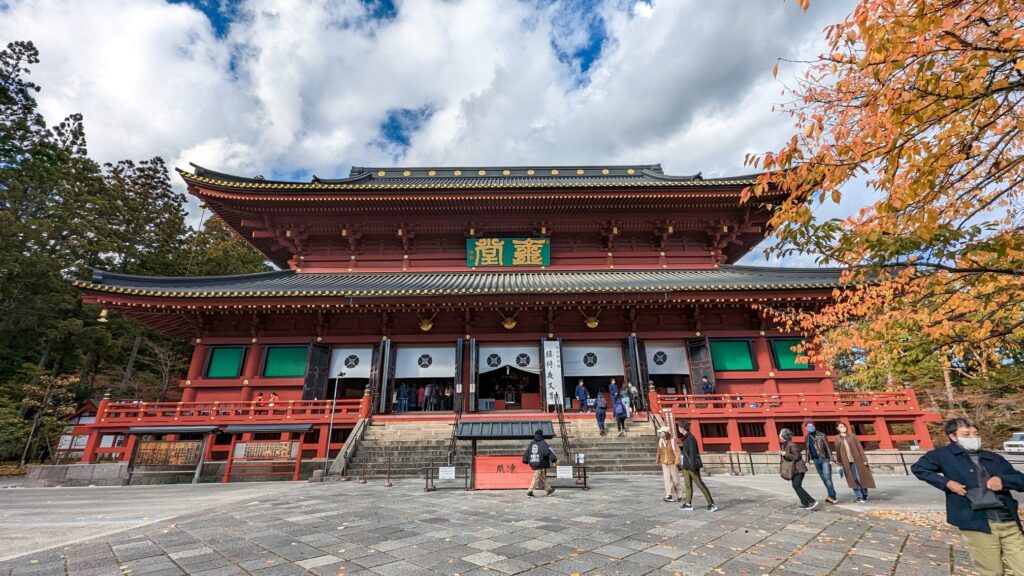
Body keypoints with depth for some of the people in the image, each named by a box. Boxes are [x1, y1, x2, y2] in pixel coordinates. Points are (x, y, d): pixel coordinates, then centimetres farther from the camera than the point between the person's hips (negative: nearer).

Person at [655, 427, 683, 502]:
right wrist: (657, 459, 17)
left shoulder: (672, 441, -16)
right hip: (664, 463, 3)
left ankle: (679, 496, 23)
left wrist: (677, 461, -28)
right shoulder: (661, 441, -2)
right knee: (667, 478, -6)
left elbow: (677, 451, -19)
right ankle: (669, 495, -6)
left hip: (672, 463, -3)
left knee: (675, 479, 6)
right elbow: (659, 451, 10)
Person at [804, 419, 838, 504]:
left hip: (825, 459, -5)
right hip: (816, 460, 5)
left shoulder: (821, 435, -5)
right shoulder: (807, 438, 8)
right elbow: (808, 450, 14)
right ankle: (832, 496, 19)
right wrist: (807, 460, 11)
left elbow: (827, 447, -8)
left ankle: (831, 496, -7)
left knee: (827, 478, -12)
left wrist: (831, 459, -14)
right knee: (824, 479, 10)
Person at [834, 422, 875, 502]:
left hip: (857, 461, -1)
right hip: (846, 463, 1)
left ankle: (865, 496, 19)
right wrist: (839, 463, 9)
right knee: (853, 480, 2)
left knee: (860, 478, 1)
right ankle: (859, 496, 11)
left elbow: (860, 448, 1)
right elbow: (837, 451, 7)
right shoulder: (837, 439, 3)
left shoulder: (852, 436, 1)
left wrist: (864, 459, -5)